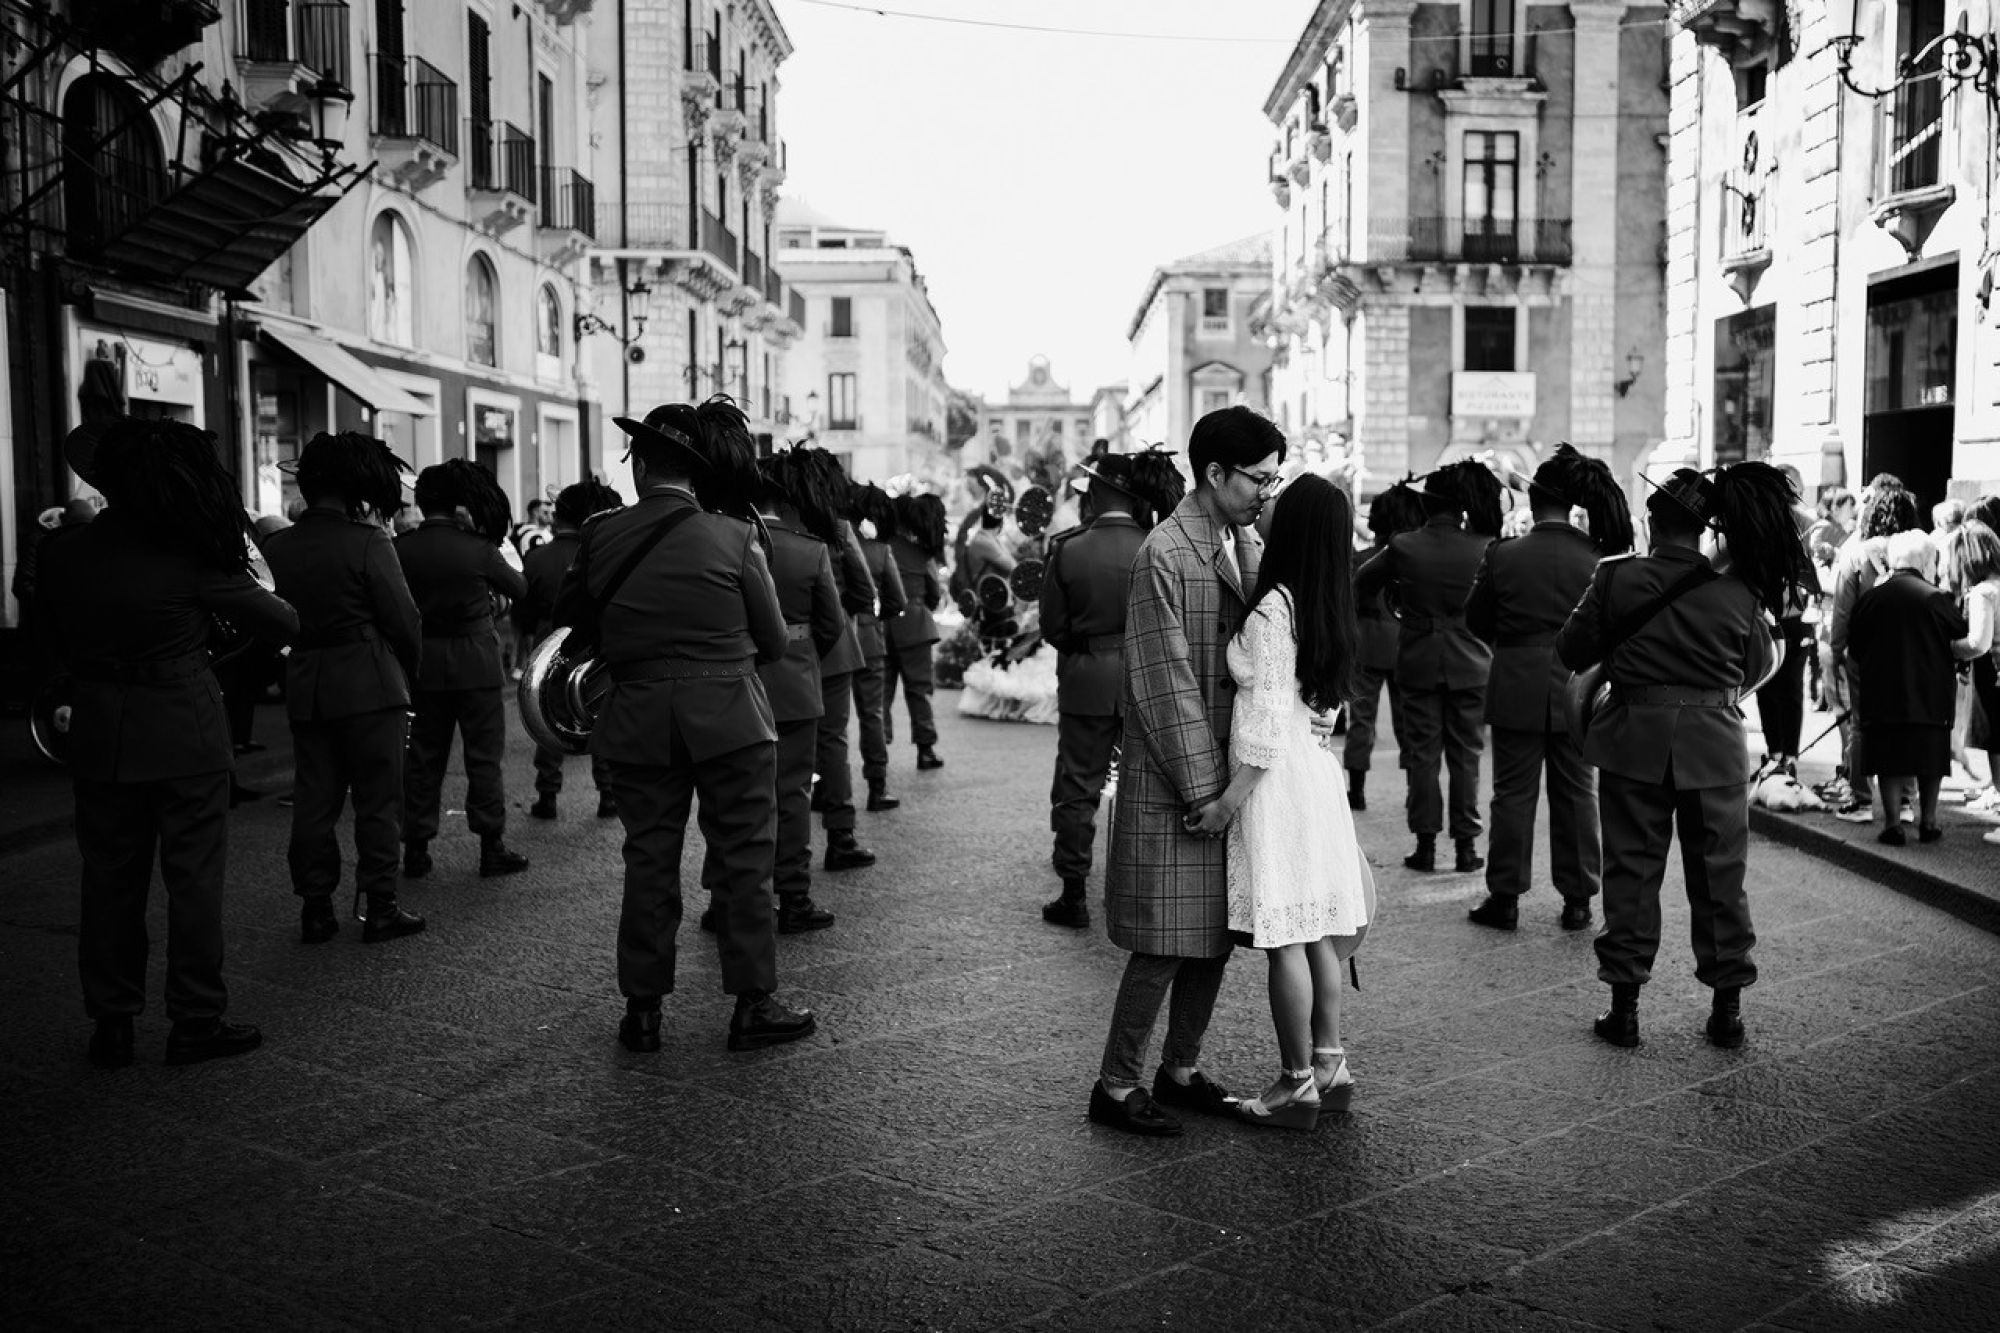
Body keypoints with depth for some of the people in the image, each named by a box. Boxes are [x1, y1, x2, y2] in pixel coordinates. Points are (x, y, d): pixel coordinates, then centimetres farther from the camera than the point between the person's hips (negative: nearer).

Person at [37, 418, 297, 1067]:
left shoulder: (60, 556, -1)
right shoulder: (192, 558, -13)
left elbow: (54, 644, 12)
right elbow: (284, 623, -5)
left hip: (99, 735, 4)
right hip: (185, 733, -4)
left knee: (110, 878, 12)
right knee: (194, 877, 5)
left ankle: (111, 1023, 19)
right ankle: (196, 1020, 11)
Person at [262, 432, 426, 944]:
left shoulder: (277, 547, 3)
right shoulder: (368, 543, -13)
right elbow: (404, 619, -11)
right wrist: (409, 668, 6)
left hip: (305, 686, 5)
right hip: (370, 685, -5)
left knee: (313, 801, 11)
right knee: (378, 801, 4)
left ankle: (315, 910, 16)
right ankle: (379, 908, 8)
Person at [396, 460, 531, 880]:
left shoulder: (401, 548, -5)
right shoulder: (478, 549, -13)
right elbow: (519, 589, 1)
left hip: (422, 666, 3)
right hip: (475, 663, -3)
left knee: (422, 758, 12)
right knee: (484, 757, 5)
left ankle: (415, 849, 16)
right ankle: (491, 848, 8)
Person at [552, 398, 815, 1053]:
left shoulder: (603, 535, -3)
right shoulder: (733, 537, -7)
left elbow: (566, 614, 10)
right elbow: (773, 642, -1)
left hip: (637, 720, 2)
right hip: (729, 715, -2)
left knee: (648, 862, 10)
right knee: (742, 859, 7)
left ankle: (642, 1010, 17)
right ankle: (753, 1004, 13)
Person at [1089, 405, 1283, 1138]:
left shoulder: (1251, 545, 10)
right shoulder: (1164, 554, -14)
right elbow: (1166, 684, -16)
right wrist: (1203, 789, -16)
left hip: (1231, 769, 8)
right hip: (1174, 780, -8)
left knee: (1215, 934, 13)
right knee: (1166, 941, -3)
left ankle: (1181, 1069, 27)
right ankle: (1115, 1084, 11)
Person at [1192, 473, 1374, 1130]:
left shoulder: (1274, 609, -16)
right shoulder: (1330, 610, 7)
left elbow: (1268, 720, -18)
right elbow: (1321, 703, 11)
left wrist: (1229, 800, -15)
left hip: (1279, 776, -8)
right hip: (1318, 767, 8)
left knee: (1286, 937, -1)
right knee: (1319, 930, 15)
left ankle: (1297, 1085, 7)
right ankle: (1329, 1065, 23)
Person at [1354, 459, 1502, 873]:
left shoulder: (1403, 547, -10)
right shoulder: (1482, 547, -12)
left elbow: (1360, 585, 4)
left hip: (1418, 663, 0)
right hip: (1469, 664, 0)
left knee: (1423, 753, 7)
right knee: (1465, 754, 8)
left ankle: (1426, 844, 8)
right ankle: (1466, 845, 11)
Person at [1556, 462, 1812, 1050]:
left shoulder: (1616, 578, -10)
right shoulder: (1737, 591, -8)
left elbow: (1572, 653, -3)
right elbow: (1757, 668, 5)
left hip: (1634, 742, 0)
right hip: (1715, 745, 1)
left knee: (1631, 871, 9)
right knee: (1719, 875, 11)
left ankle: (1624, 1006, 13)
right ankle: (1727, 1009, 19)